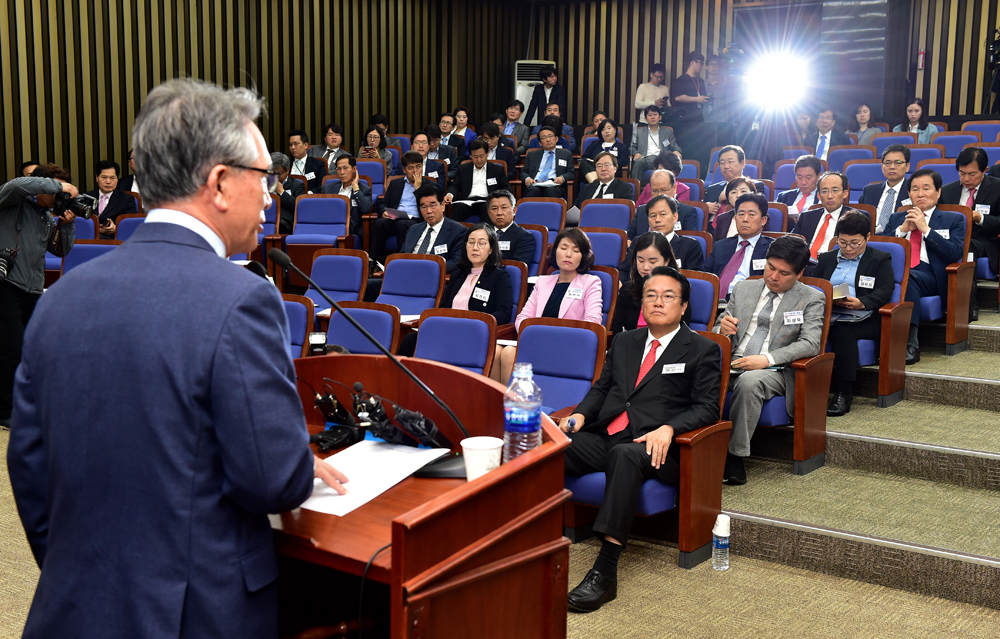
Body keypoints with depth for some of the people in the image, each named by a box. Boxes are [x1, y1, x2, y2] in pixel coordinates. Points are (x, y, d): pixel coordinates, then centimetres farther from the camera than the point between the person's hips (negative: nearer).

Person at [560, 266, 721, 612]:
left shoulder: (702, 350, 8)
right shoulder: (624, 342, 24)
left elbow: (707, 407, 0)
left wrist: (668, 428, -18)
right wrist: (580, 414, 2)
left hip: (652, 447, -5)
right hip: (604, 437, 5)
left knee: (625, 455, -40)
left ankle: (606, 571, -42)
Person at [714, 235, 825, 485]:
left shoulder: (812, 299, 7)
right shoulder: (743, 288, 18)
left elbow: (810, 344, -6)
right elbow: (718, 332, 19)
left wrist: (767, 359, -19)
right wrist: (722, 328, -7)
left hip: (774, 370, -3)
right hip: (733, 362, 3)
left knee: (749, 381, -38)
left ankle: (735, 456, -26)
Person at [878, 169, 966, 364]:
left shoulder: (953, 219, 20)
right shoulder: (896, 219, 29)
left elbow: (956, 253, 2)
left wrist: (926, 229, -1)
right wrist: (903, 229, 5)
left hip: (929, 276, -2)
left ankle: (910, 344, -42)